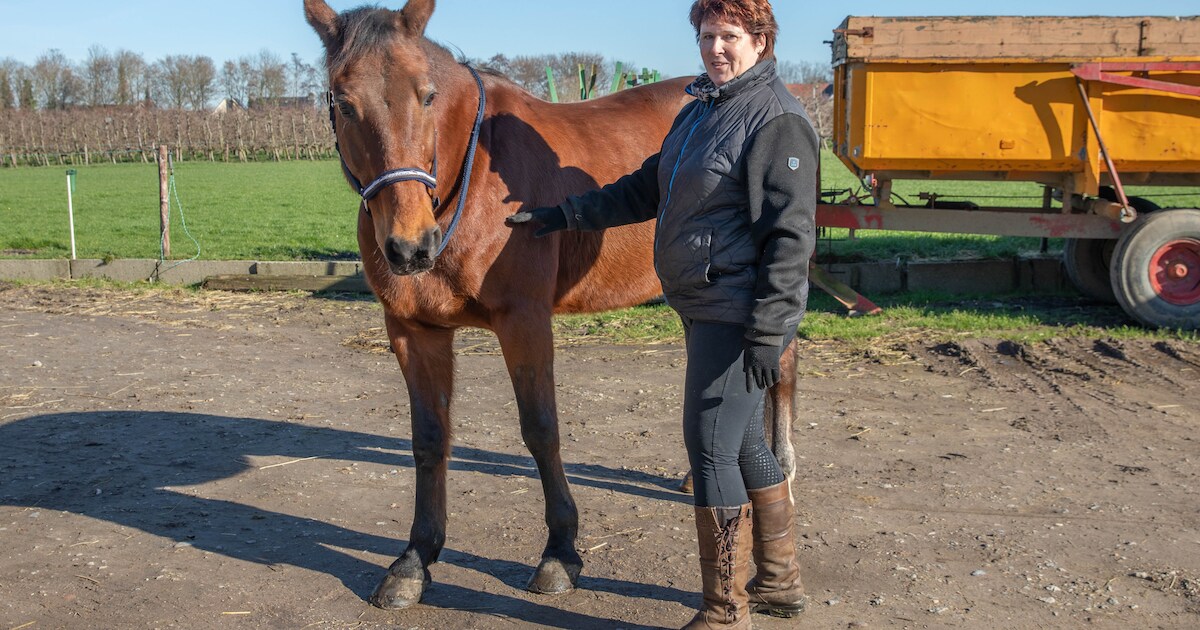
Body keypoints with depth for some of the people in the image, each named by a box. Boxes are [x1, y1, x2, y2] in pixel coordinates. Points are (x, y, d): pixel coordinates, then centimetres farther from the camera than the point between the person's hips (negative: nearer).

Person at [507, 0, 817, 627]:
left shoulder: (777, 118, -13)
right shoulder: (699, 109, 16)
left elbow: (791, 234, -19)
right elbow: (646, 190, 23)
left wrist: (767, 332, -23)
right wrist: (564, 215, 19)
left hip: (737, 315, -10)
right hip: (705, 310, 10)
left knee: (710, 449, -6)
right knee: (741, 442, 17)